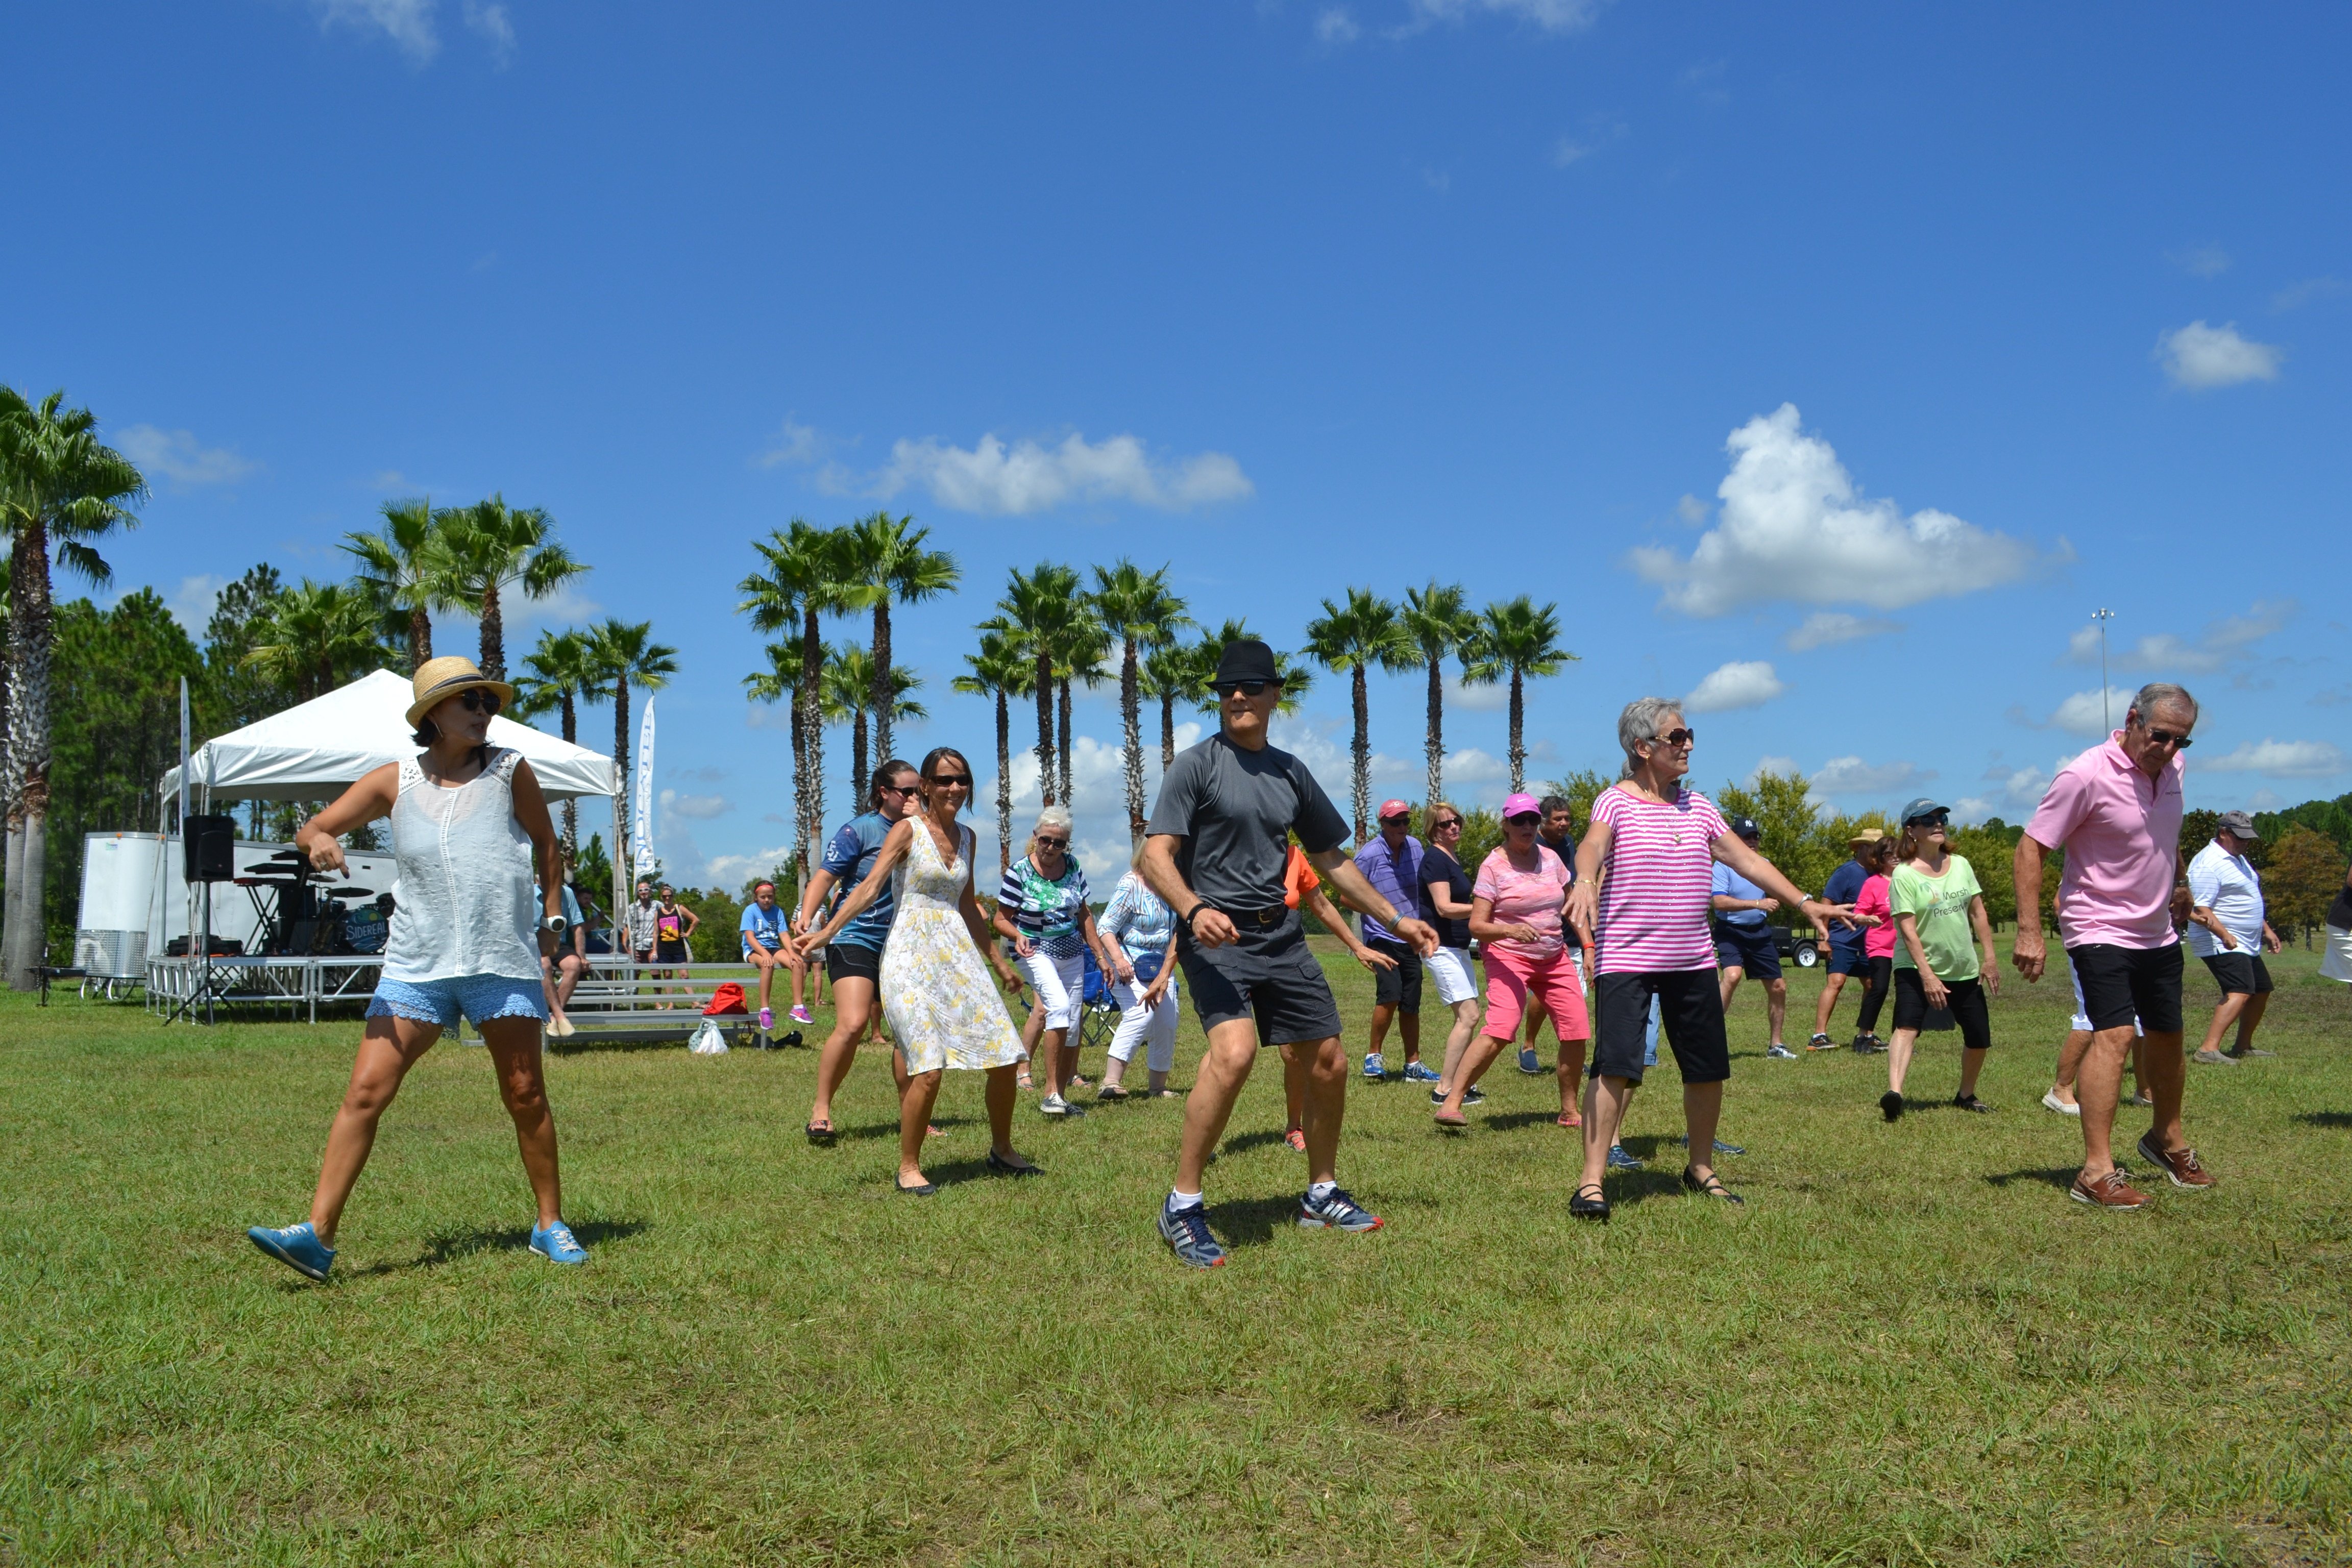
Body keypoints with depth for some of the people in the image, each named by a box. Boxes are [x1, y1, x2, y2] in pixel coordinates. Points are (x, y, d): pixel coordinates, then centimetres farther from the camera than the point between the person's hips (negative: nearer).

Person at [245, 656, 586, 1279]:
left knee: (525, 1095, 4)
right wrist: (319, 840, -19)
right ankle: (317, 1234, -3)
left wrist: (552, 918, 11)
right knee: (366, 1091, -7)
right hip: (417, 964, 1)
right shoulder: (394, 782, 4)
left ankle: (551, 1225, 19)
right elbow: (312, 830, 4)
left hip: (503, 962, -1)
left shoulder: (509, 770, 2)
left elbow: (546, 843, 13)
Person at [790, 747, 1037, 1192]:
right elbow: (870, 887, -11)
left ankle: (1002, 1151, 22)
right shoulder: (907, 829, -3)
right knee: (928, 1068, -17)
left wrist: (998, 961, 27)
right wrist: (827, 932, -24)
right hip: (911, 955, -6)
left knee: (1004, 1057, 1)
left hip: (958, 953, 6)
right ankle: (908, 1167, -1)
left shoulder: (966, 836, 13)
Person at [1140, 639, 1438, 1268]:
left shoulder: (1290, 772, 13)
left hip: (1281, 936, 6)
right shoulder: (1197, 764, -4)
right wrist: (1194, 909, -32)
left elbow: (1330, 859, 24)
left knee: (1329, 1063, 8)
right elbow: (1156, 857, -13)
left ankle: (1321, 1195, 30)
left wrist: (1394, 920, 23)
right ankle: (1182, 1206, -16)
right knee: (1234, 1051, -28)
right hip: (1216, 936, -6)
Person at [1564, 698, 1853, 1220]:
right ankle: (1591, 1181, -8)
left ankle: (1701, 1169, 30)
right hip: (1626, 961, -6)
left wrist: (1805, 903, 7)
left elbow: (1746, 859, 12)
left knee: (1708, 1071, 11)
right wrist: (1584, 882, -48)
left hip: (1693, 961, 6)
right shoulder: (1617, 801, -6)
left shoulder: (1697, 806, 12)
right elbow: (1592, 846, -25)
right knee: (1615, 1068, -14)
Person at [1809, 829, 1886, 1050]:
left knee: (1873, 986, 12)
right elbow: (1826, 905, -12)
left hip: (1866, 944, 8)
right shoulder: (1847, 872, -9)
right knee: (1835, 982, -16)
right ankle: (1819, 1036, -18)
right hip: (1842, 942, -8)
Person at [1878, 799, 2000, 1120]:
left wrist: (1990, 957, 5)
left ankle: (1966, 1095, 34)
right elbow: (1908, 930, -18)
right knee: (1907, 1027, -26)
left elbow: (1977, 912, 11)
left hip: (1964, 969, 6)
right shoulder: (1904, 875, -13)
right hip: (1916, 967, -6)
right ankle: (1893, 1093, -41)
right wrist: (1928, 976, -24)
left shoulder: (1961, 865, 5)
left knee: (1979, 1038, 11)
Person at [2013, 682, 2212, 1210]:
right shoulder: (2086, 776, -21)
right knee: (2114, 1035, -21)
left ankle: (2168, 1138, 42)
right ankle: (2096, 1172, -23)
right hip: (2100, 931, -7)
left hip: (2158, 932, 8)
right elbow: (2029, 851, -19)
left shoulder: (2170, 767, 2)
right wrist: (2029, 931, -25)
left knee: (2167, 1036, 18)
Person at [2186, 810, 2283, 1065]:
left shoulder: (2238, 858, 17)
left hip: (2248, 945, 11)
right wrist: (2224, 935, -35)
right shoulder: (2209, 863, -17)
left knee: (2261, 991, 17)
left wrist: (2266, 929, 26)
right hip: (2221, 944, -11)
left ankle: (2243, 1047, 31)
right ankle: (2209, 1050, -32)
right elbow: (2199, 910, -26)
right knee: (2240, 993, -24)